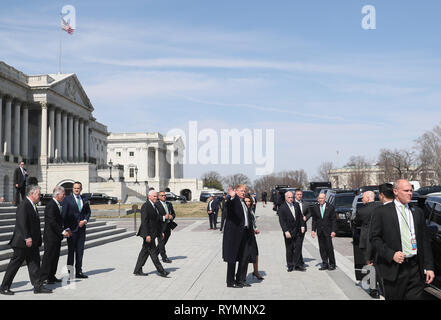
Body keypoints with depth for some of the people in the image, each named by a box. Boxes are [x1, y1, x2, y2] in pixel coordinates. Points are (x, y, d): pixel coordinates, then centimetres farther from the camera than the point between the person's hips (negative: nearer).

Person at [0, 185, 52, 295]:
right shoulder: (24, 205, -15)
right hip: (22, 241, -9)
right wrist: (27, 238, -27)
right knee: (15, 263, 1)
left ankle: (38, 286, 10)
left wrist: (37, 239, 17)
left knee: (34, 263, 7)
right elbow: (22, 223, -23)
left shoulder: (33, 206, 14)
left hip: (33, 242, 9)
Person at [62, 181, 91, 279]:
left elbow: (88, 212, 18)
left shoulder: (84, 200, 12)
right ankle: (69, 271, 7)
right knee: (71, 250, 0)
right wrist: (67, 228, -12)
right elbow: (63, 215, -5)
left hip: (81, 228, 4)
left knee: (80, 251, 7)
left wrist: (85, 220, -2)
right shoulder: (67, 199, -2)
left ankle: (79, 272, 14)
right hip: (71, 229, -4)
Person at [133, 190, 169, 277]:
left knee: (145, 252, 12)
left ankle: (137, 270, 19)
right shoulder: (145, 206, -15)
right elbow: (144, 221, -20)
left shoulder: (154, 206, 15)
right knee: (153, 251, -3)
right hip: (148, 233, -10)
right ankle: (161, 271, 0)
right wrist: (147, 235, -23)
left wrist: (161, 231, 17)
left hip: (153, 233, 10)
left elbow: (158, 220, 20)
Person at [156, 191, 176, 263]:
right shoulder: (156, 204, -8)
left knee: (164, 242, 14)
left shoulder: (169, 204, 13)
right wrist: (164, 217, -21)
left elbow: (174, 213, 18)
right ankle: (164, 258, 6)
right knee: (161, 242, 0)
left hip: (168, 226, 7)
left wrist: (172, 216, -5)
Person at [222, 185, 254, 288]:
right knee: (232, 257, 0)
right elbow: (227, 204, -30)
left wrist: (250, 231, 14)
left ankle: (240, 280, 22)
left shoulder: (244, 203, 18)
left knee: (245, 257, 10)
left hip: (245, 233, 8)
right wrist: (232, 197, -51)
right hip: (234, 232, -8)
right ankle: (230, 282, 9)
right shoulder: (233, 200, -6)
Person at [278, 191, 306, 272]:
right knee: (289, 249, 5)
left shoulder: (296, 205, 8)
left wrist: (302, 225, 3)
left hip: (297, 231, 4)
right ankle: (290, 266, 16)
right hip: (289, 232, -4)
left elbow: (300, 216, 13)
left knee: (298, 247, 3)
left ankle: (297, 265, 12)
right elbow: (282, 221, -12)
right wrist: (286, 231, -18)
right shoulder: (282, 208, -8)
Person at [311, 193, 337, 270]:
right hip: (320, 231, 3)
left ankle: (332, 264, 8)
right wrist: (313, 230, 2)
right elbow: (314, 220, 9)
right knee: (322, 248, 5)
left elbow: (333, 220, -2)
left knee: (329, 247, -4)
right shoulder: (315, 207, 6)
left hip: (328, 230, -3)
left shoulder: (330, 207, -2)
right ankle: (325, 264, 12)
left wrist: (333, 231, -8)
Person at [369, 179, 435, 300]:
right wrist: (391, 254, -15)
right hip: (394, 269, -3)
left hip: (416, 268, 3)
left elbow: (425, 241, 12)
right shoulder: (381, 212, 0)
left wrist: (429, 267, 7)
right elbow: (374, 238, -3)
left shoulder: (417, 212, 12)